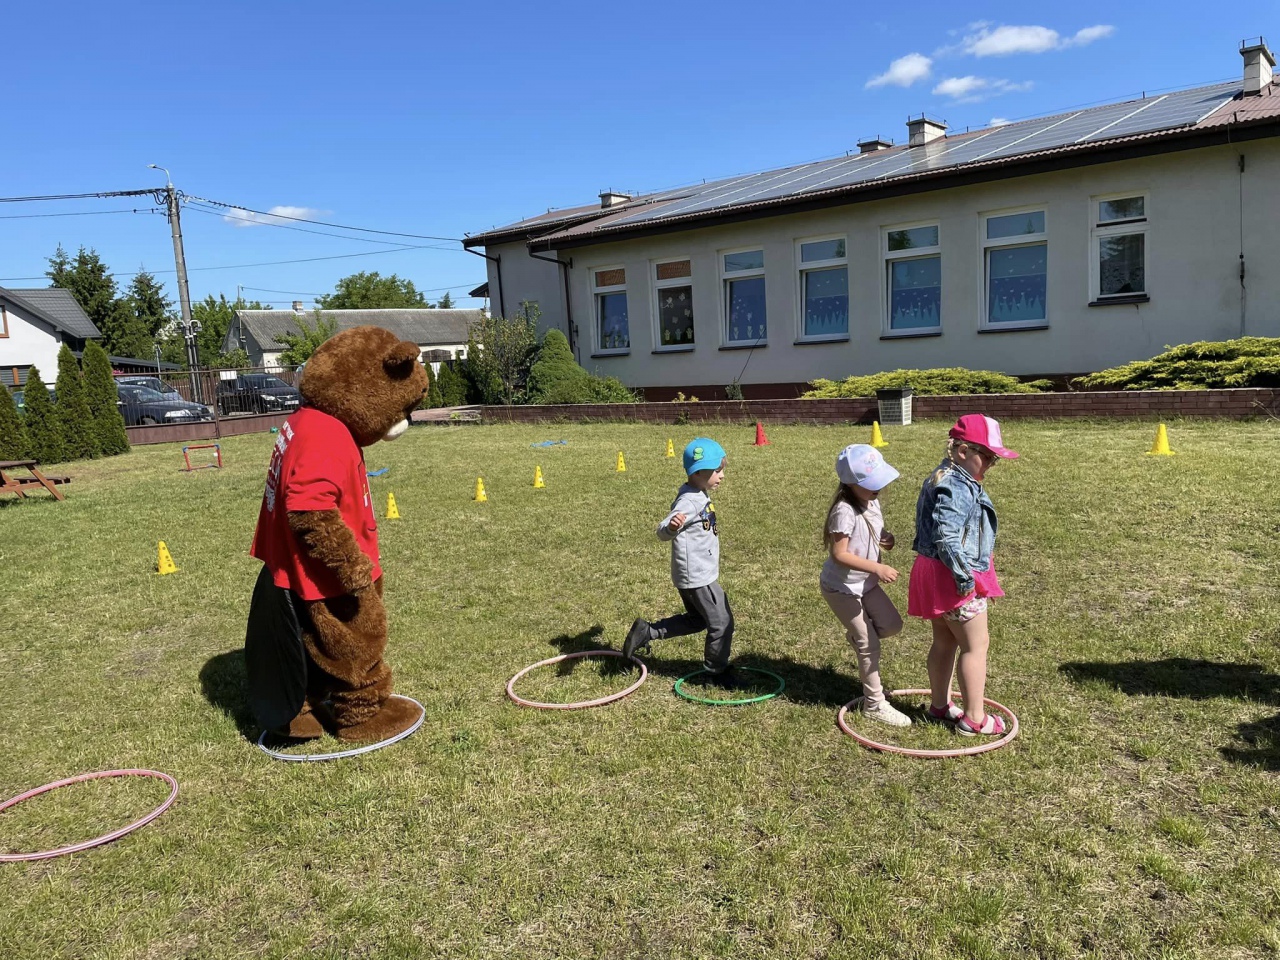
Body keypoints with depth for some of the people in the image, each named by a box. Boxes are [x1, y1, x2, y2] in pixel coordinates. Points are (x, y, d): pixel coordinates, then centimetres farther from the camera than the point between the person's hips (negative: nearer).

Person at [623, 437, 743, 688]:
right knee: (721, 623, 2)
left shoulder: (700, 496, 6)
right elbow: (662, 532, -33)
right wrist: (671, 527, -55)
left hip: (697, 574, 10)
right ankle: (717, 672, 21)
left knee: (696, 619, 23)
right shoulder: (689, 502, -23)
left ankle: (646, 631, 24)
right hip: (698, 577, -10)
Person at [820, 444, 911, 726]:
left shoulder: (872, 503, -1)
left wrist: (885, 538, -8)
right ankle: (874, 703, 13)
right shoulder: (845, 511, -28)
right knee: (869, 644, -2)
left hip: (865, 583, 8)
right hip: (841, 587, -8)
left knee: (892, 625, 5)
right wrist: (877, 568, -32)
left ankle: (857, 632, 33)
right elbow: (839, 554, -29)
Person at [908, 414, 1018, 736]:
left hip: (936, 575, 10)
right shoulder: (955, 488, -24)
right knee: (976, 645, 2)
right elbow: (947, 538, -30)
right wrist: (964, 577, -23)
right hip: (952, 577, -10)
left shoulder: (951, 481, 10)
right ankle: (974, 719, 12)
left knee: (945, 641, 20)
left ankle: (939, 704, 33)